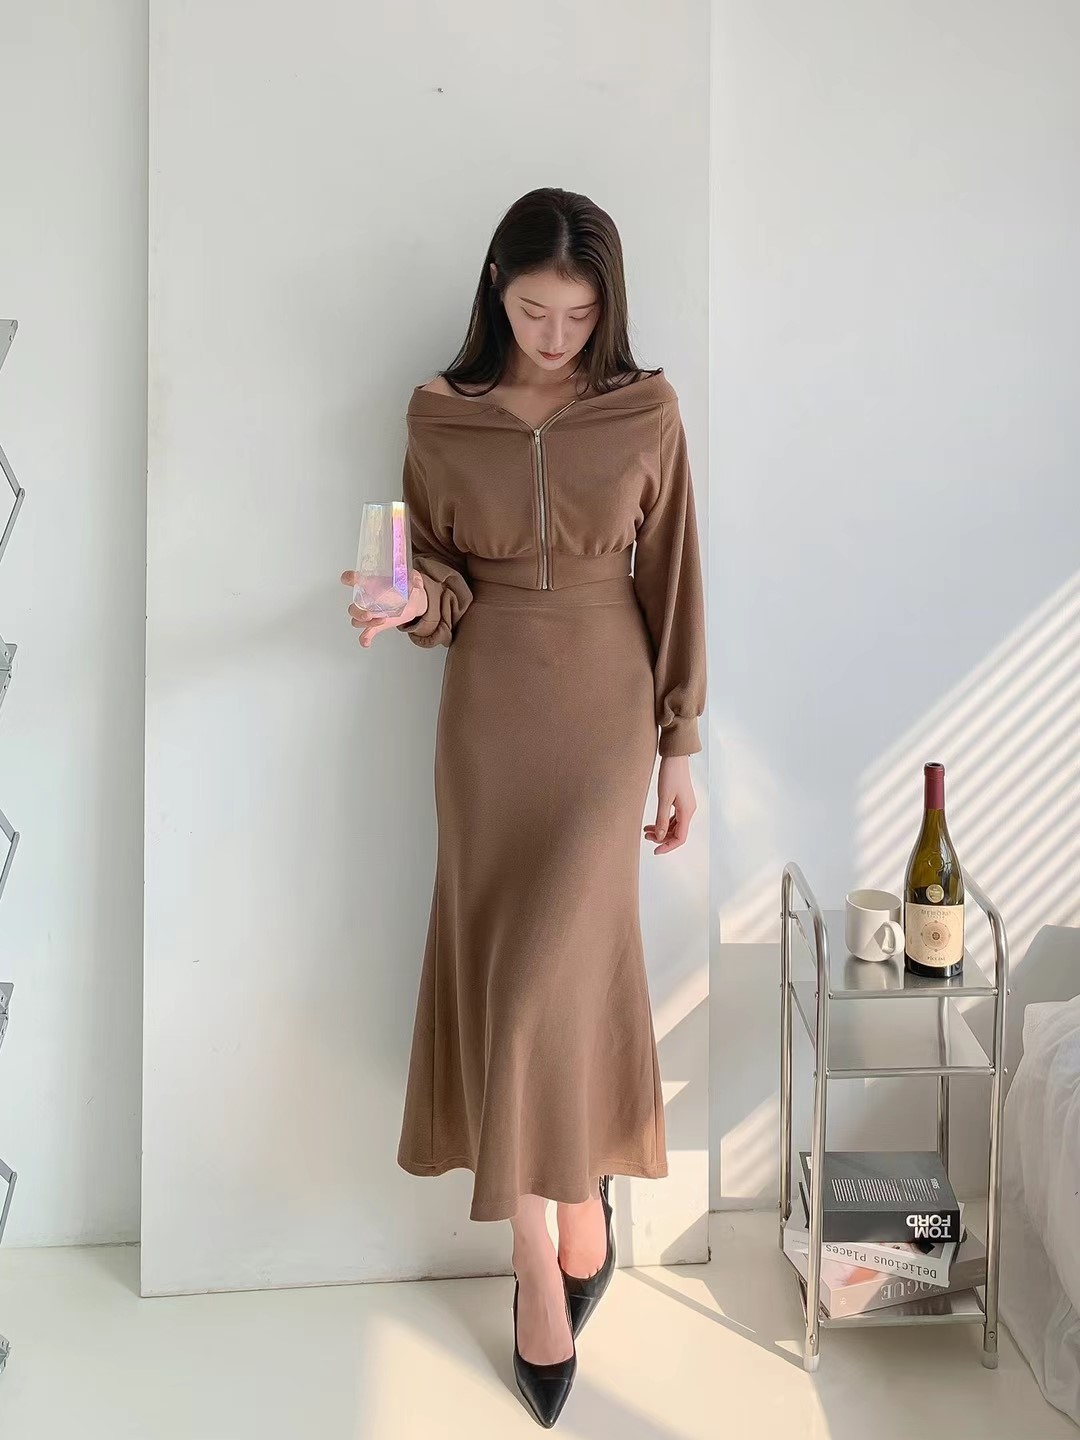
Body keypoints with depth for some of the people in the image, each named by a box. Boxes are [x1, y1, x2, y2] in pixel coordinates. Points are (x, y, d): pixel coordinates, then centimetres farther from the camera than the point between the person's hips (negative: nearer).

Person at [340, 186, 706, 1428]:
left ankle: (541, 1256, 13)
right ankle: (579, 1200, 22)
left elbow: (671, 580, 2)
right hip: (487, 704, 2)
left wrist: (679, 744, 2)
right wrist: (417, 602, -17)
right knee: (499, 960, 3)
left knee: (552, 961, -7)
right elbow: (441, 576, 7)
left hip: (603, 704, -2)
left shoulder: (646, 410, -2)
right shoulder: (439, 416, 1)